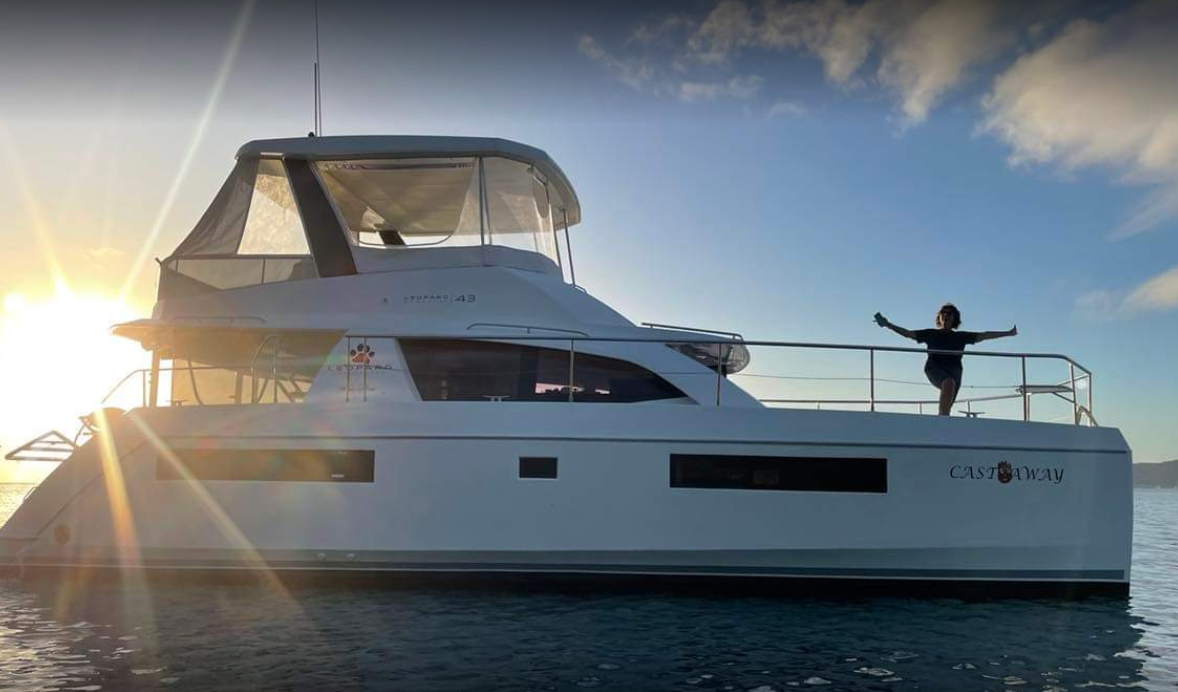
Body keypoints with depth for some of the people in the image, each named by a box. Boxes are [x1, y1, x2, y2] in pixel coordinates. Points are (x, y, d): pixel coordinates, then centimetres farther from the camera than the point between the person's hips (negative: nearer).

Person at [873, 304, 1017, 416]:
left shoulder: (961, 336, 22)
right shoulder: (931, 334, 20)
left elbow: (984, 335, 20)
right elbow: (907, 333, 16)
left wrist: (1008, 333, 17)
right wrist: (887, 324, 9)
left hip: (954, 369, 3)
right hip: (935, 367, -3)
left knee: (947, 406, -10)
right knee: (949, 382, -34)